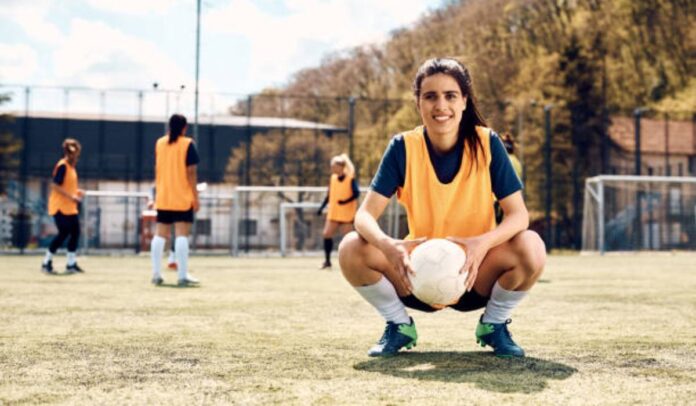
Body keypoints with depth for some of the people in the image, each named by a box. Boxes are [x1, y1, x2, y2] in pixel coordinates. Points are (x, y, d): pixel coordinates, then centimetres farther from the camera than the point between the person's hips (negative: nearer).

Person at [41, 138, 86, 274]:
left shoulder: (71, 166, 13)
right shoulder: (62, 166, -15)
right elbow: (55, 186, -21)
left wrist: (76, 192, 9)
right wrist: (71, 196, -23)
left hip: (70, 207, 9)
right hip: (60, 207, -9)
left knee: (75, 232, 6)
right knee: (63, 234, -7)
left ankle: (71, 264, 13)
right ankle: (46, 263, 3)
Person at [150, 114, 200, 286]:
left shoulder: (160, 143, 9)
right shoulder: (187, 144, -6)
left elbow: (157, 170, 15)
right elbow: (190, 172, -9)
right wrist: (195, 196, -6)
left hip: (163, 197, 5)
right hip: (182, 198, -5)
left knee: (160, 234, 10)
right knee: (182, 235, -6)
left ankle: (156, 274, 9)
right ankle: (183, 276, -10)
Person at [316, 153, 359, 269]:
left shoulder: (350, 179, -11)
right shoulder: (333, 178, 6)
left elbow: (356, 194, -17)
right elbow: (329, 195, 13)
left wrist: (346, 201, -29)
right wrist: (321, 208, 10)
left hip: (346, 214, -5)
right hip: (333, 213, 5)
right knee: (326, 234, -2)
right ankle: (327, 261, 8)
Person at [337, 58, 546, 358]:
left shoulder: (487, 143, -11)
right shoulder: (403, 147, -10)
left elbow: (518, 214, -14)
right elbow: (365, 215, -16)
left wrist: (483, 243, -36)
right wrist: (388, 245, -39)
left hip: (476, 278, 0)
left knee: (531, 248, -30)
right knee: (351, 250, -24)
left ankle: (494, 324, 0)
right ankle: (399, 325, 2)